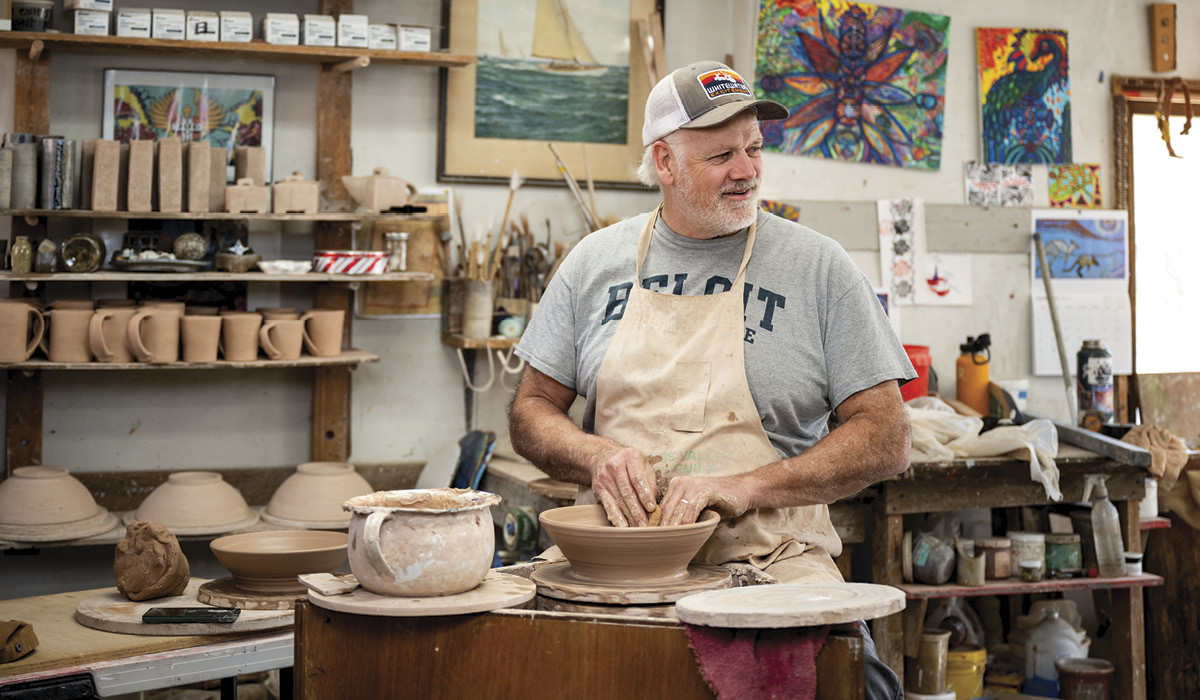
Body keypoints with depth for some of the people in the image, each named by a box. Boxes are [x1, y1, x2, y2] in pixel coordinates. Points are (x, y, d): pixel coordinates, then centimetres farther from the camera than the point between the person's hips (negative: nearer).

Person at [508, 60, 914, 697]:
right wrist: (596, 456, -7)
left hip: (769, 557, -2)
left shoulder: (817, 267, 3)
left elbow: (886, 440, 0)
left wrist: (745, 487, -13)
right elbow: (532, 411, 16)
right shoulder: (596, 261, 11)